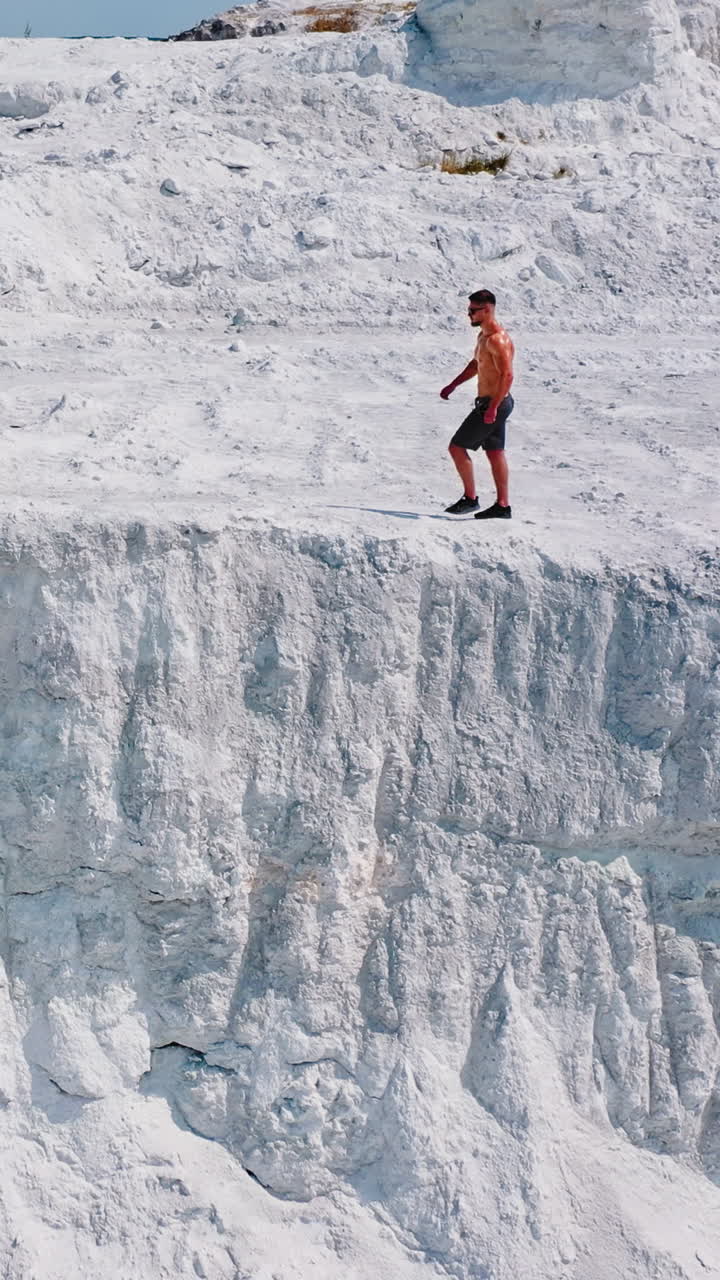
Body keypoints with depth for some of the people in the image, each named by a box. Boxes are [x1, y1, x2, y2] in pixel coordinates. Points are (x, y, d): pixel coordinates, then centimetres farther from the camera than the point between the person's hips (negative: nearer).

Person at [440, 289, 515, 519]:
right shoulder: (484, 335, 13)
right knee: (495, 454, 12)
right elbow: (476, 364, 28)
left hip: (493, 404, -10)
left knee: (457, 447, -4)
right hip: (493, 404, 10)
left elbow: (507, 375, -26)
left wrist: (493, 407, -27)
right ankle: (502, 506, 15)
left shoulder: (497, 339, -20)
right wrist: (453, 385, 26)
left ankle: (470, 499, 2)